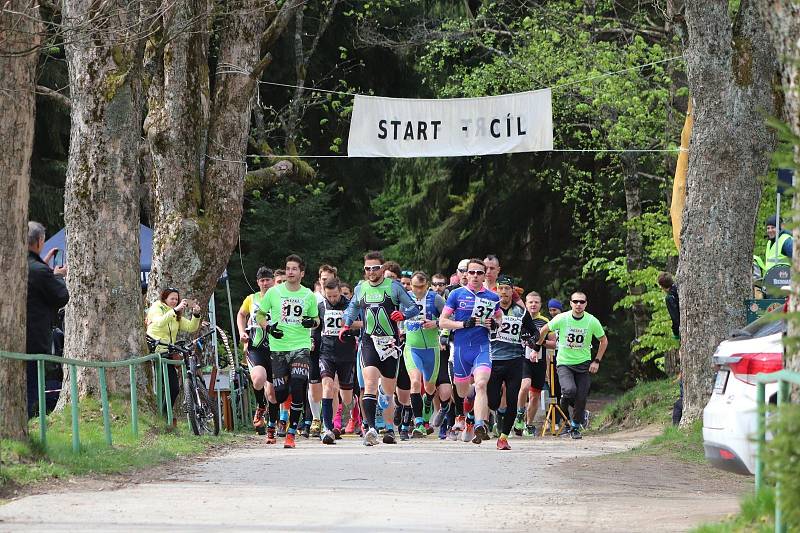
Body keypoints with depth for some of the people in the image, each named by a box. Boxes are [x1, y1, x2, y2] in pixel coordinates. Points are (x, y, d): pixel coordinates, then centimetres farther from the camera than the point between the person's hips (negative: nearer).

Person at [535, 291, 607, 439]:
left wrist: (597, 361, 2)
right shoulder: (562, 319, -11)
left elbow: (603, 341, 8)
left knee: (581, 398, -4)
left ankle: (575, 427, 18)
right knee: (570, 390, -26)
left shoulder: (592, 321, -8)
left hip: (583, 364, 2)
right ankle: (564, 406, 9)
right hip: (564, 363, -2)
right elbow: (544, 330, 6)